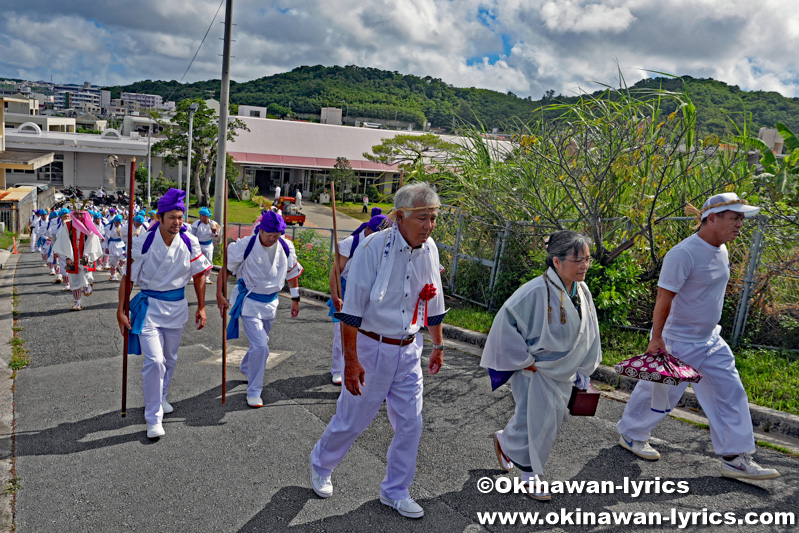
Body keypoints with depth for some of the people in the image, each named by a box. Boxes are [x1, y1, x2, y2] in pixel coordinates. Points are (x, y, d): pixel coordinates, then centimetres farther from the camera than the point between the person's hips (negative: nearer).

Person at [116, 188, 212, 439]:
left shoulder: (189, 242, -7)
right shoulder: (143, 242, -15)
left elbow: (199, 274, 4)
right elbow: (127, 277, -8)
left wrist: (201, 307, 4)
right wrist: (121, 310, -10)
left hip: (178, 305, 4)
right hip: (149, 305, -4)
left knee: (170, 359, 18)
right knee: (154, 361, -12)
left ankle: (159, 398, 43)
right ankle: (153, 418, 0)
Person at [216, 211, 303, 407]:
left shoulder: (286, 247, -8)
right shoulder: (244, 246, -20)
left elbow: (292, 272, 7)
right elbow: (225, 268, -8)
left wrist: (295, 299, 11)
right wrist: (220, 295, -8)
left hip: (271, 301, 5)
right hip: (249, 302, -5)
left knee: (260, 343, 21)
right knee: (260, 346, -14)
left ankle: (246, 368, 52)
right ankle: (254, 392, 2)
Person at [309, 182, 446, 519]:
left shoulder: (429, 250, -1)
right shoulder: (375, 247, -20)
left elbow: (433, 304, 12)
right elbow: (352, 308, -18)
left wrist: (438, 346, 18)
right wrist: (351, 360, -19)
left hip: (408, 350, 5)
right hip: (371, 348, -5)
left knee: (410, 424, 9)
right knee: (351, 421, 10)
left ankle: (395, 491, 30)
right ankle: (320, 466, 40)